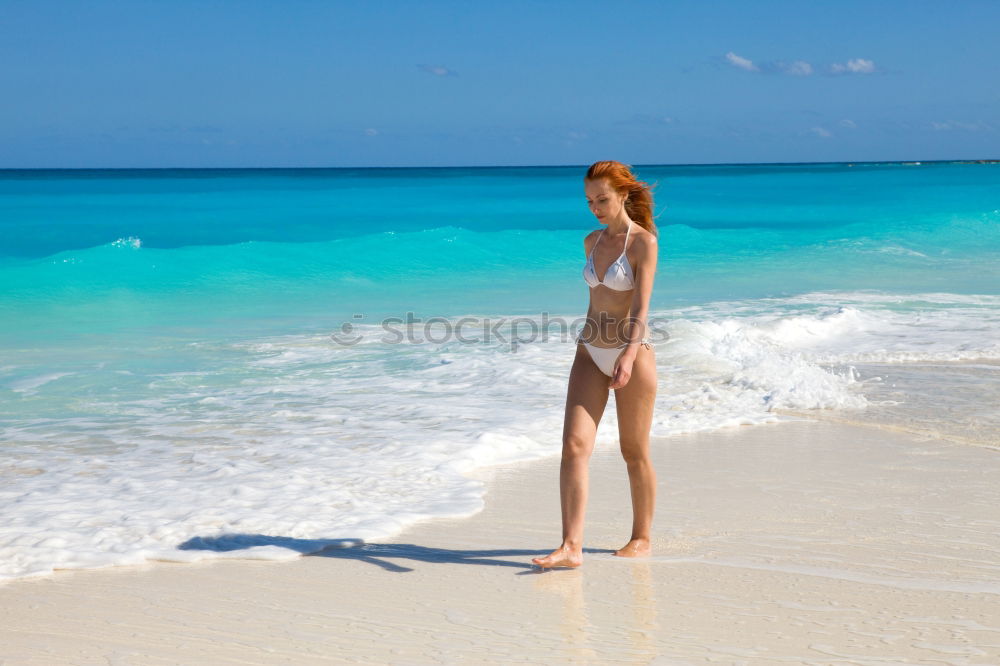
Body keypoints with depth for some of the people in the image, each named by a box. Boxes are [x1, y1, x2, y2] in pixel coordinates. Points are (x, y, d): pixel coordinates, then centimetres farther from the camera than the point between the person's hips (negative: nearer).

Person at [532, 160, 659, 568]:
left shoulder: (644, 242, -10)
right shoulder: (592, 242, 10)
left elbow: (641, 305, -19)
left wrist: (628, 356, -31)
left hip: (632, 353, -6)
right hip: (590, 354, 6)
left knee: (634, 452, 7)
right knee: (574, 446, -9)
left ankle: (642, 537, 24)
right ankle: (571, 547, -13)